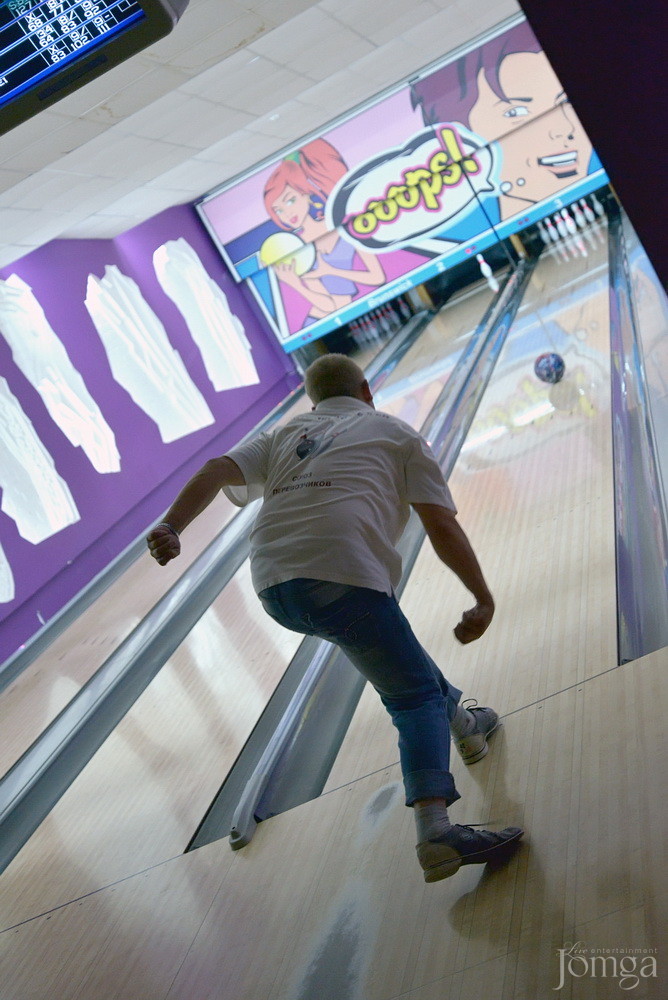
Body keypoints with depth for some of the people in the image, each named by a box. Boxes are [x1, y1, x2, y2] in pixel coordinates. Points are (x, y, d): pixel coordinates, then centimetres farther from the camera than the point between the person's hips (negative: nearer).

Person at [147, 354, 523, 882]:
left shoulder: (283, 436, 28)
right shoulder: (396, 433, 18)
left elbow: (216, 472, 8)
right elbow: (442, 527, 7)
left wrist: (171, 527, -4)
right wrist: (484, 600, 12)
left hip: (275, 589, 6)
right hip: (343, 581, -5)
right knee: (415, 697, 5)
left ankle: (460, 721, 46)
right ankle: (435, 829, -13)